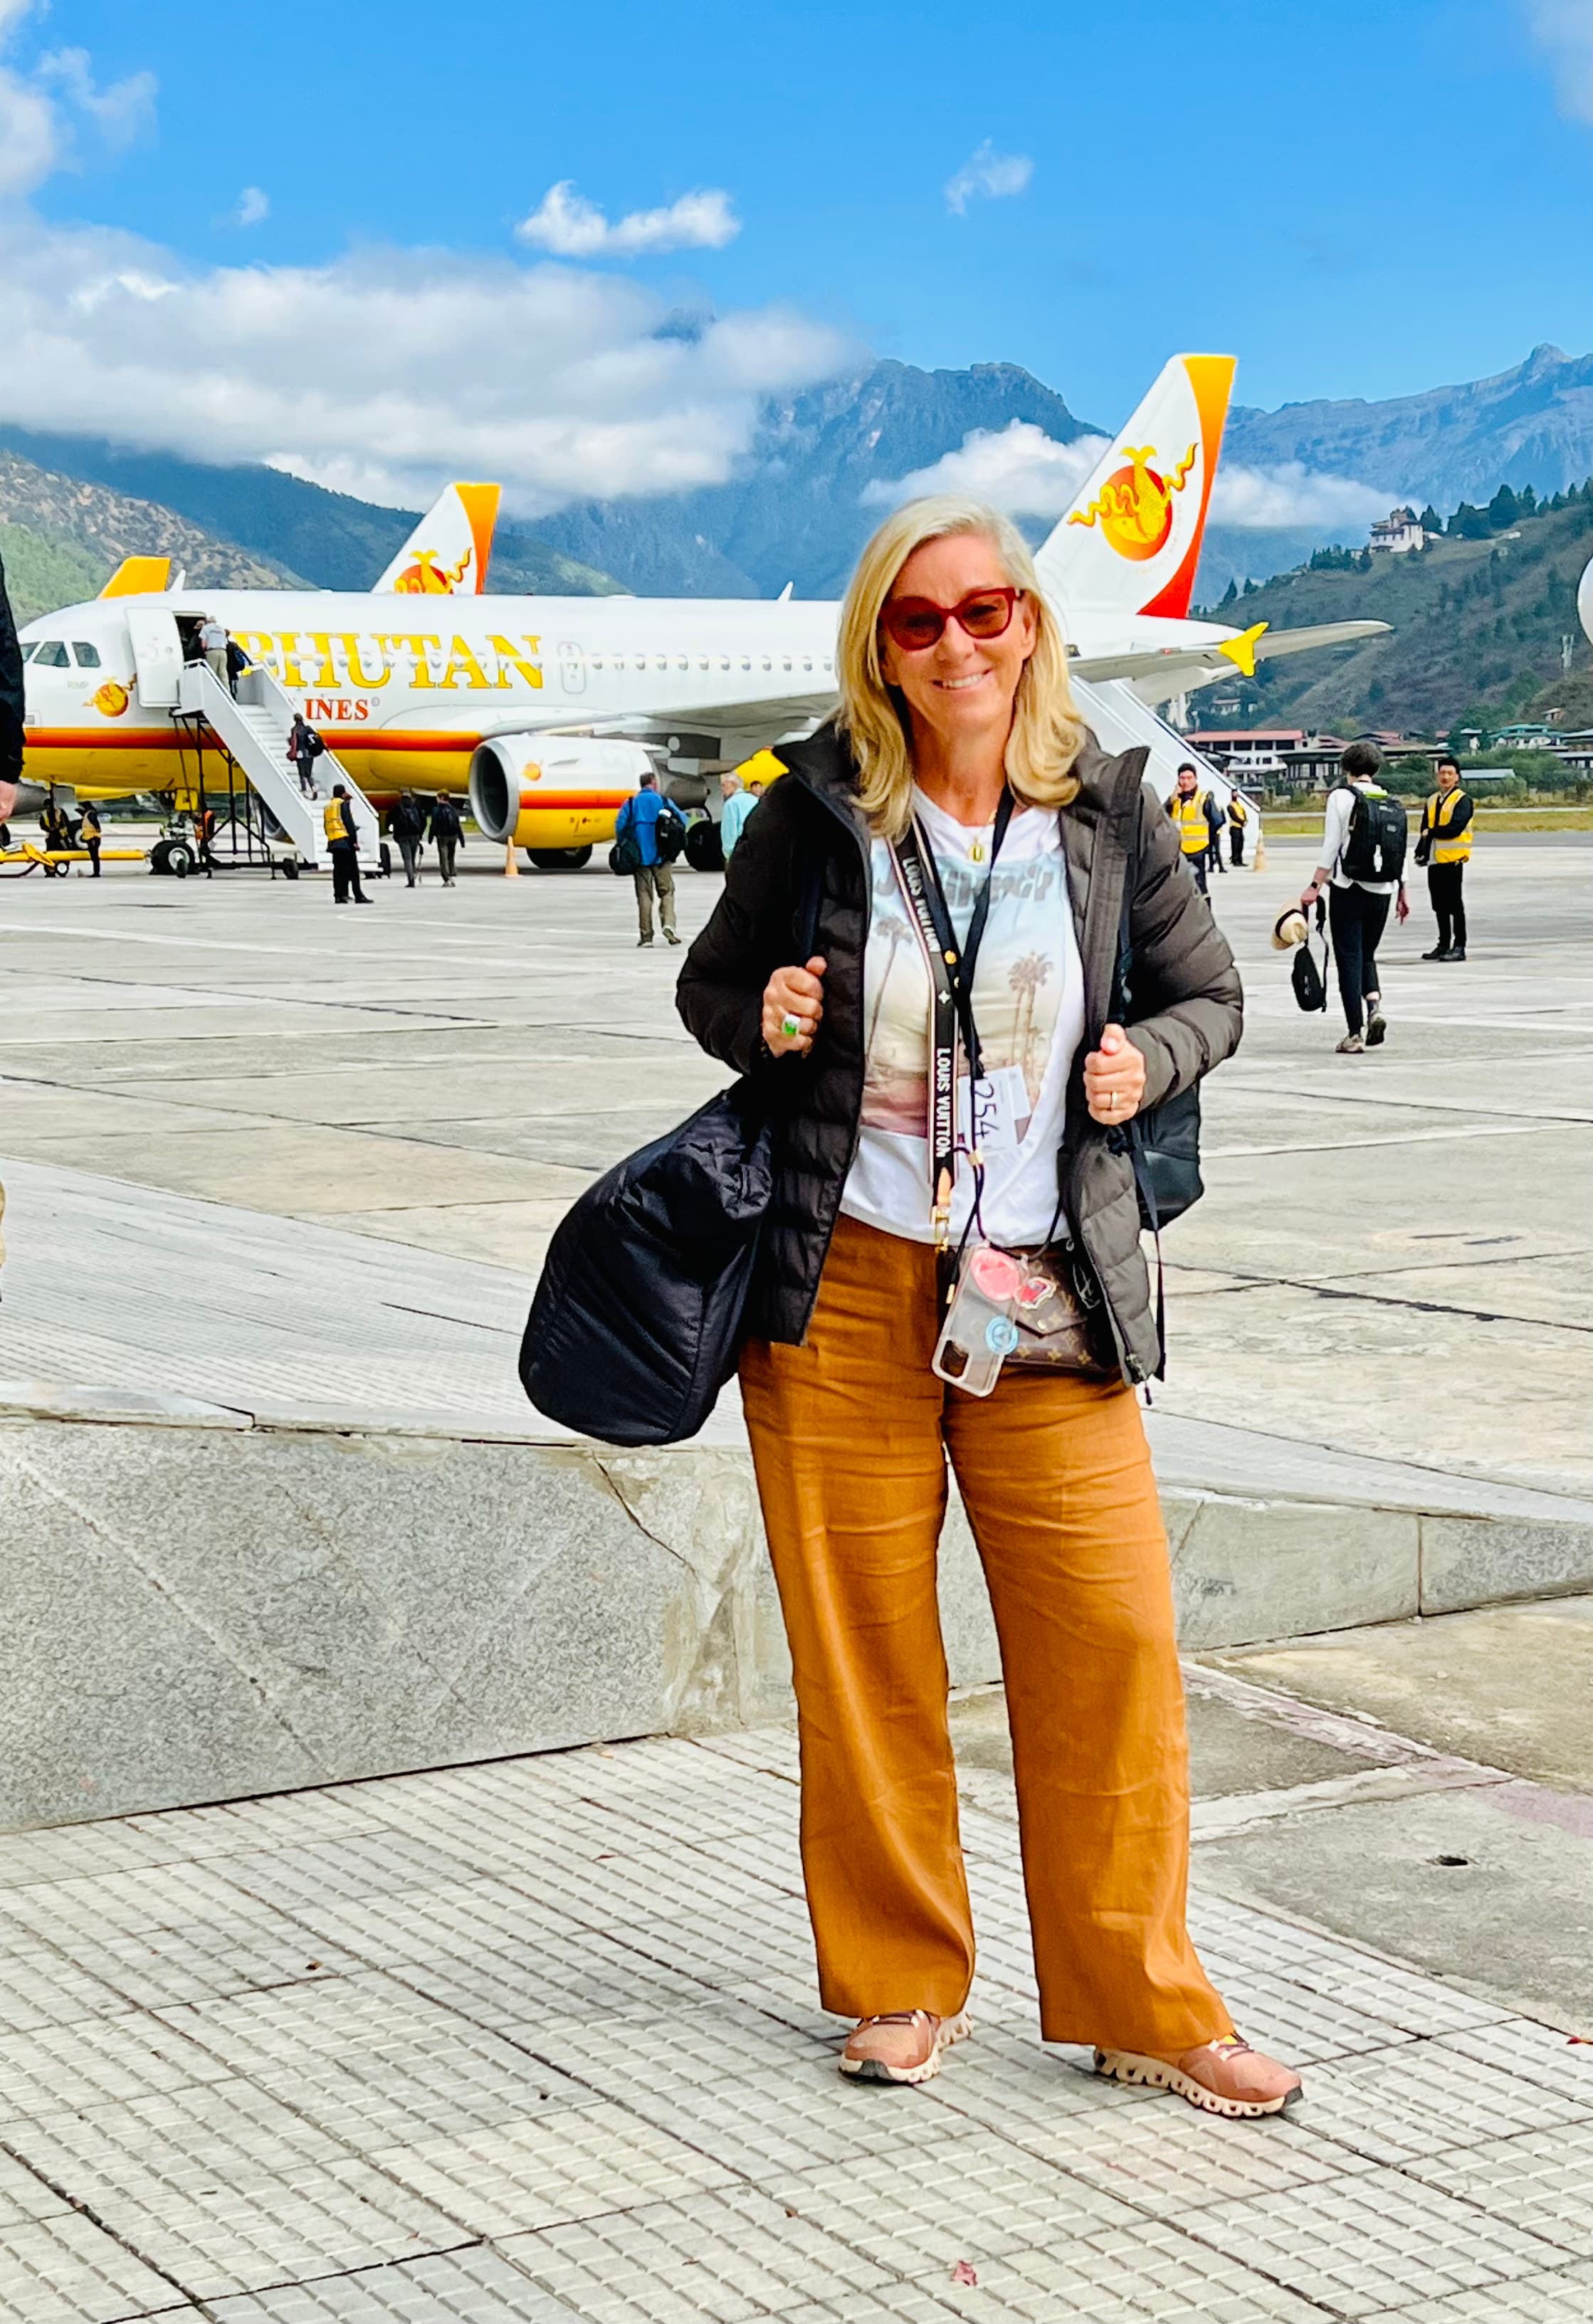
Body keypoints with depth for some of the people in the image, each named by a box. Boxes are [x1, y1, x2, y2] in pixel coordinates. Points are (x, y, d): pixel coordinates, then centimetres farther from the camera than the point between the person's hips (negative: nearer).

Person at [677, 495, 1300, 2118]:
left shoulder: (1104, 810, 2)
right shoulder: (817, 811, 0)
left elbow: (1207, 994, 15)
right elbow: (708, 984, 13)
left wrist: (1147, 1060, -6)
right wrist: (764, 1021, -9)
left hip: (1050, 1303, 1)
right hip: (843, 1287, -1)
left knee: (1114, 1638, 0)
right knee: (863, 1652, 6)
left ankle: (1142, 2004, 15)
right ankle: (901, 1981, 23)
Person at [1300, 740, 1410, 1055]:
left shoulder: (1342, 796, -6)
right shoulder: (1392, 803, 8)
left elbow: (1331, 848, -11)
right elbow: (1401, 854, 11)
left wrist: (1314, 887, -8)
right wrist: (1402, 894, 21)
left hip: (1348, 888, -5)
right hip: (1382, 891, 5)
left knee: (1349, 957, 1)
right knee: (1367, 955, 19)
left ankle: (1355, 1033, -3)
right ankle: (1375, 1006, -7)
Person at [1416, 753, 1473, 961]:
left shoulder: (1463, 800, -5)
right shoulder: (1432, 801, 17)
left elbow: (1455, 828, -17)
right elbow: (1425, 830, 17)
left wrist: (1431, 833, -6)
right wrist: (1421, 851, 0)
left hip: (1452, 858, -7)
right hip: (1434, 859, 7)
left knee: (1455, 904, -5)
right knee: (1439, 905, 10)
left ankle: (1459, 947, -3)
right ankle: (1444, 945, 18)